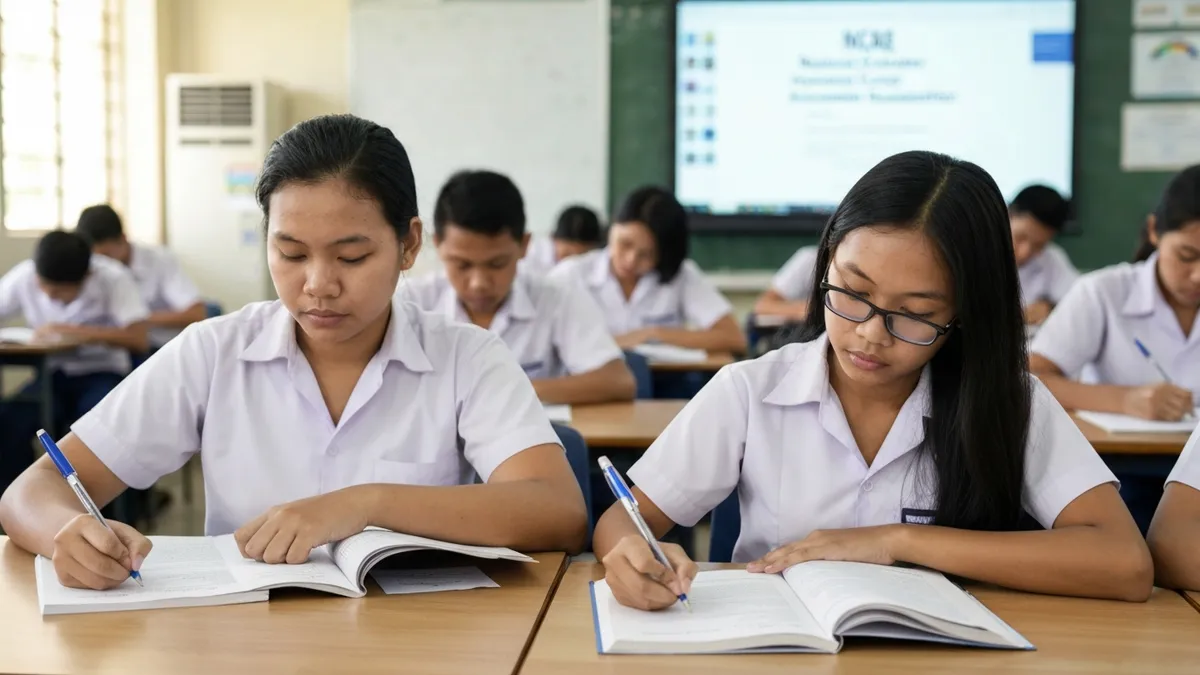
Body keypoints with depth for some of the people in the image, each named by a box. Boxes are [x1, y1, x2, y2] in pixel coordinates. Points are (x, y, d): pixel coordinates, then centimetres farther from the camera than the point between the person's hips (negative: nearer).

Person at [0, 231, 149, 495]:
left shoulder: (113, 278, -18)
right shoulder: (24, 276, -8)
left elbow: (138, 339, -26)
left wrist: (76, 332, -31)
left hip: (101, 373, -3)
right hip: (54, 373, 3)